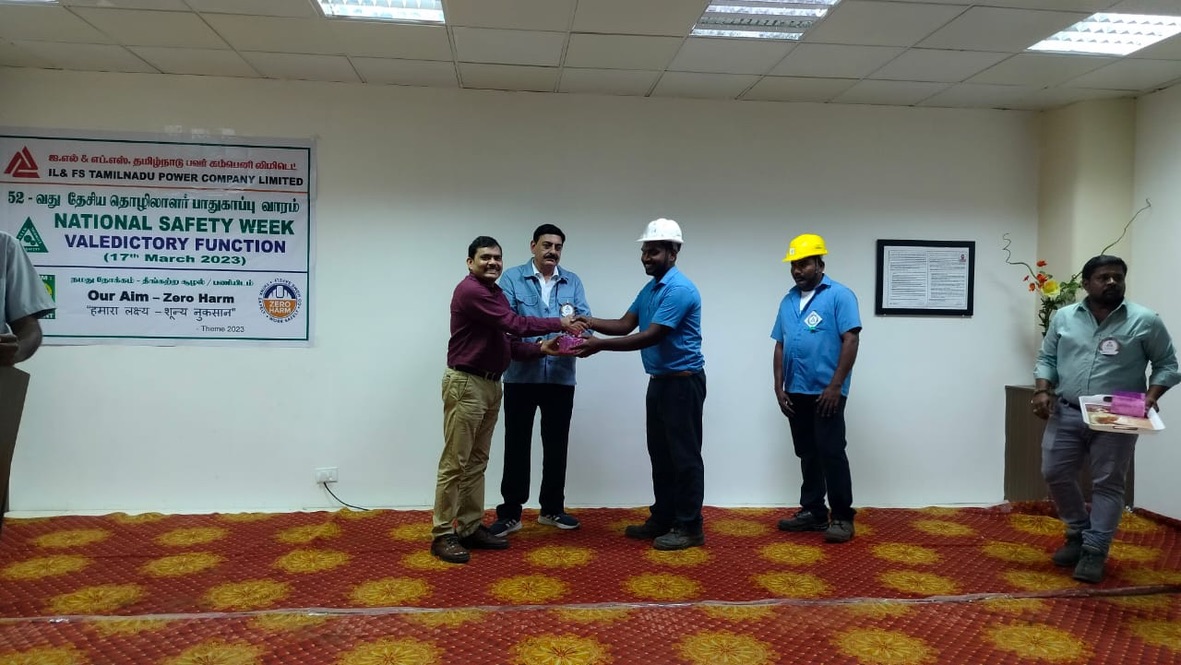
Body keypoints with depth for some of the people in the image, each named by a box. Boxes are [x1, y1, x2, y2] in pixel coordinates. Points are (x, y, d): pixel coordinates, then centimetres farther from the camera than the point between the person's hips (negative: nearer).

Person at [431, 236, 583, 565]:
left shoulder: (495, 293, 16)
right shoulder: (470, 290, -15)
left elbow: (507, 343, 12)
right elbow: (516, 324, -20)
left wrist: (542, 348, -2)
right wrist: (559, 323, -12)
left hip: (490, 385, 10)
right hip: (466, 384, -10)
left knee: (477, 461, 12)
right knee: (455, 462, -5)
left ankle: (470, 528, 20)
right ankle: (443, 535, 2)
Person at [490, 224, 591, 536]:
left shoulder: (573, 282, 9)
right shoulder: (512, 278, 0)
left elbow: (585, 320, -2)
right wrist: (534, 346, -26)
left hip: (561, 377, 3)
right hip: (521, 376, -3)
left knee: (557, 445, 12)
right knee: (517, 445, 4)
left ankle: (552, 509, 26)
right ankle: (510, 513, 15)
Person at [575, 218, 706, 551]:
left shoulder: (679, 289, -19)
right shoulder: (649, 289, 13)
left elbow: (651, 336, -24)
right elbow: (625, 325, 8)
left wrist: (600, 345, -26)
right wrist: (588, 321, -8)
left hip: (683, 382, -10)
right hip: (659, 381, 10)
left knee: (684, 455, -3)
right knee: (660, 454, 14)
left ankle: (690, 526, 6)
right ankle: (663, 518, 24)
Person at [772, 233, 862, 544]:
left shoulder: (839, 295, -6)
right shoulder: (788, 301, 13)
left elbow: (851, 341, -12)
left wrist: (835, 386, -17)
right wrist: (779, 387, 6)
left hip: (825, 392, -6)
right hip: (796, 393, 6)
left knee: (831, 454, -4)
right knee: (807, 455, 13)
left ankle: (842, 517, 6)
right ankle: (813, 512, 22)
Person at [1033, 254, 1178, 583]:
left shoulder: (1145, 321, -3)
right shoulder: (1063, 317, 4)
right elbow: (1046, 358, 10)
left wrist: (1150, 396, -14)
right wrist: (1042, 390, -6)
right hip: (1066, 413, 3)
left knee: (1107, 484, 1)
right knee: (1055, 473, 4)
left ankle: (1094, 550, 9)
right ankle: (1079, 532, 24)